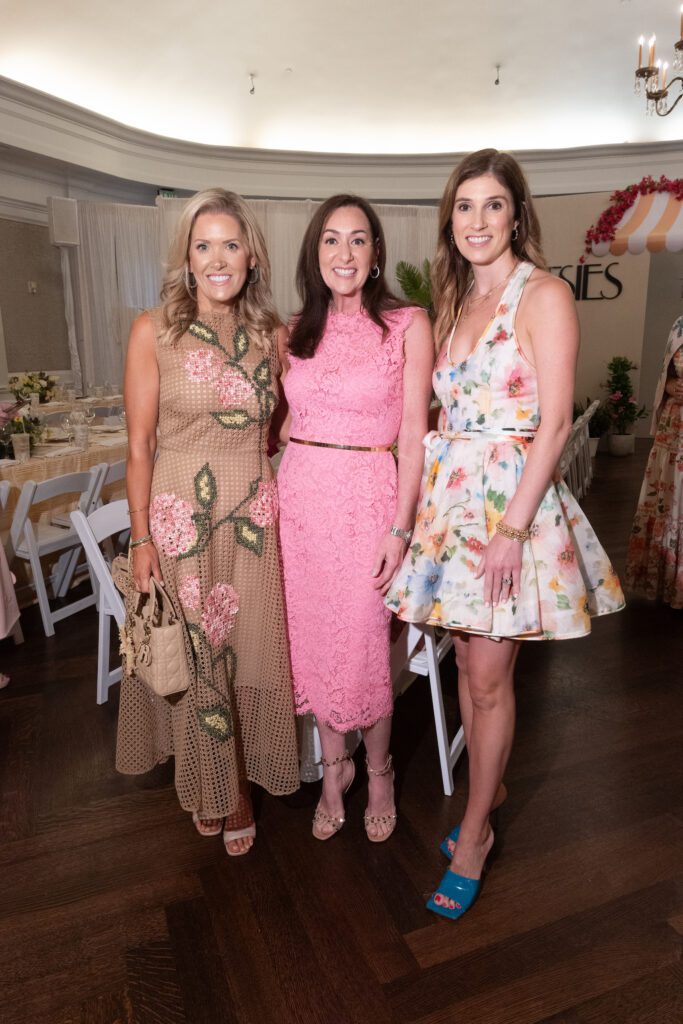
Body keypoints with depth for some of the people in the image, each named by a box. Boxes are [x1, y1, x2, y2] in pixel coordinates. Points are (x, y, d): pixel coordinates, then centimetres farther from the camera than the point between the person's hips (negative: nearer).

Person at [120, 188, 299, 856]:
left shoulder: (272, 335, 5)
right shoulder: (154, 331, -4)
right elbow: (139, 445, -5)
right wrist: (141, 537, -9)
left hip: (254, 517, 3)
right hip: (179, 517, -2)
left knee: (250, 654, 10)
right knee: (192, 657, 11)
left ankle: (240, 786, 34)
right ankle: (205, 785, 37)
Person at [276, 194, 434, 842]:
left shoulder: (409, 326, -3)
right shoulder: (296, 333, 10)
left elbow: (413, 436, -6)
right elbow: (287, 423, 14)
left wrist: (400, 527, -11)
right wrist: (274, 495, 4)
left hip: (367, 496, -4)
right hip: (298, 494, 4)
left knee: (364, 643, 5)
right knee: (310, 639, 12)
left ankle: (377, 772, 32)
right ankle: (333, 768, 35)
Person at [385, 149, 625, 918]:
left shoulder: (542, 295, -7)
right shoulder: (454, 301, 14)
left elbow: (554, 421, -14)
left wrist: (513, 528, -19)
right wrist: (426, 502, 7)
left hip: (512, 495, -6)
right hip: (452, 492, 6)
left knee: (489, 677, 2)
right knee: (466, 663, 15)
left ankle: (474, 832, 21)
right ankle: (489, 787, 37)